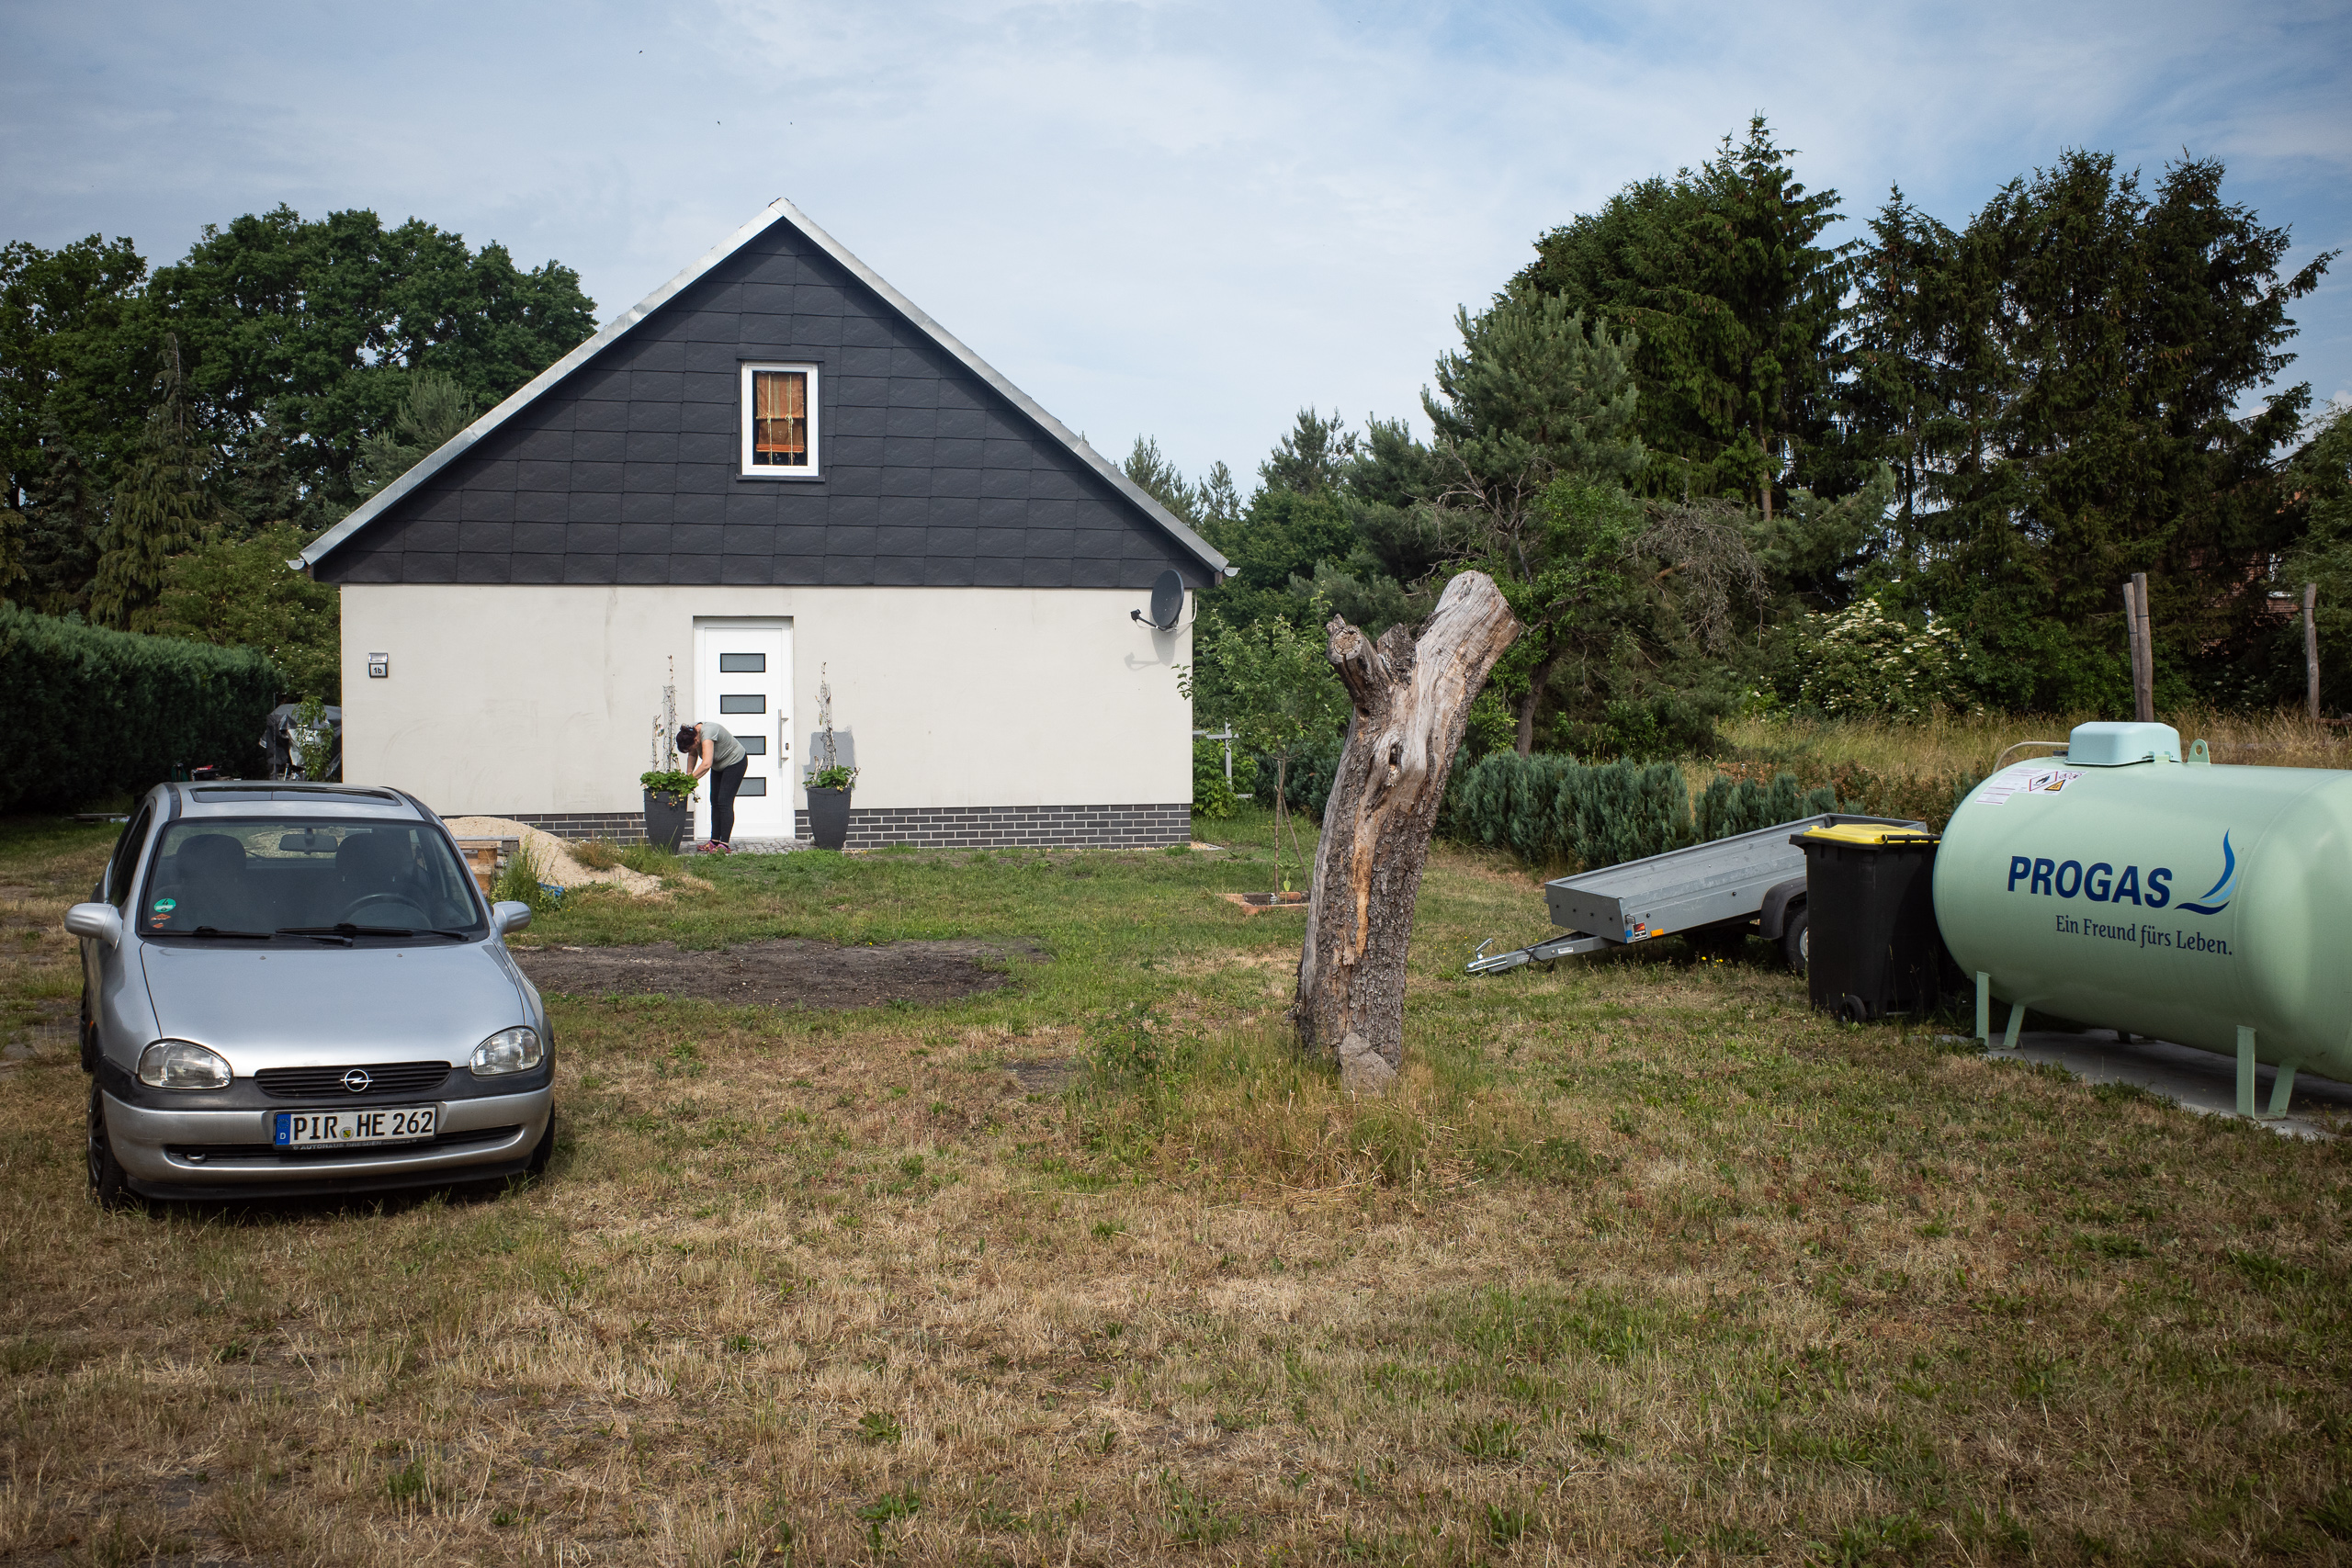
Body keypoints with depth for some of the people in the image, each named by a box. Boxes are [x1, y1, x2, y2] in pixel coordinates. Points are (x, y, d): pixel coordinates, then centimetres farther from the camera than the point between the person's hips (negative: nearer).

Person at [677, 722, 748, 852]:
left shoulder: (707, 734, -37)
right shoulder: (692, 733, -11)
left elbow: (706, 764, -46)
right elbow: (693, 755, 6)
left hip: (735, 762, -9)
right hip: (718, 766, 9)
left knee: (724, 802, -15)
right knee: (715, 802, 5)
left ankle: (723, 845, -17)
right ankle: (714, 841, 8)